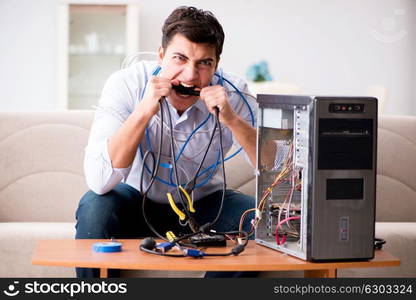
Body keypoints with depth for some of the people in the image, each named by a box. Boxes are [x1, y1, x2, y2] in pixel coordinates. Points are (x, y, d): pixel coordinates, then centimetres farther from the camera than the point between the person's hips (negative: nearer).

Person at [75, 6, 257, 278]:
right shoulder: (127, 85, -22)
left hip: (203, 204, 1)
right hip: (138, 201, -1)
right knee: (94, 208, -30)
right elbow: (99, 181, -32)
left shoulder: (232, 93, -18)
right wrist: (144, 111, -39)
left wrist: (232, 120, -35)